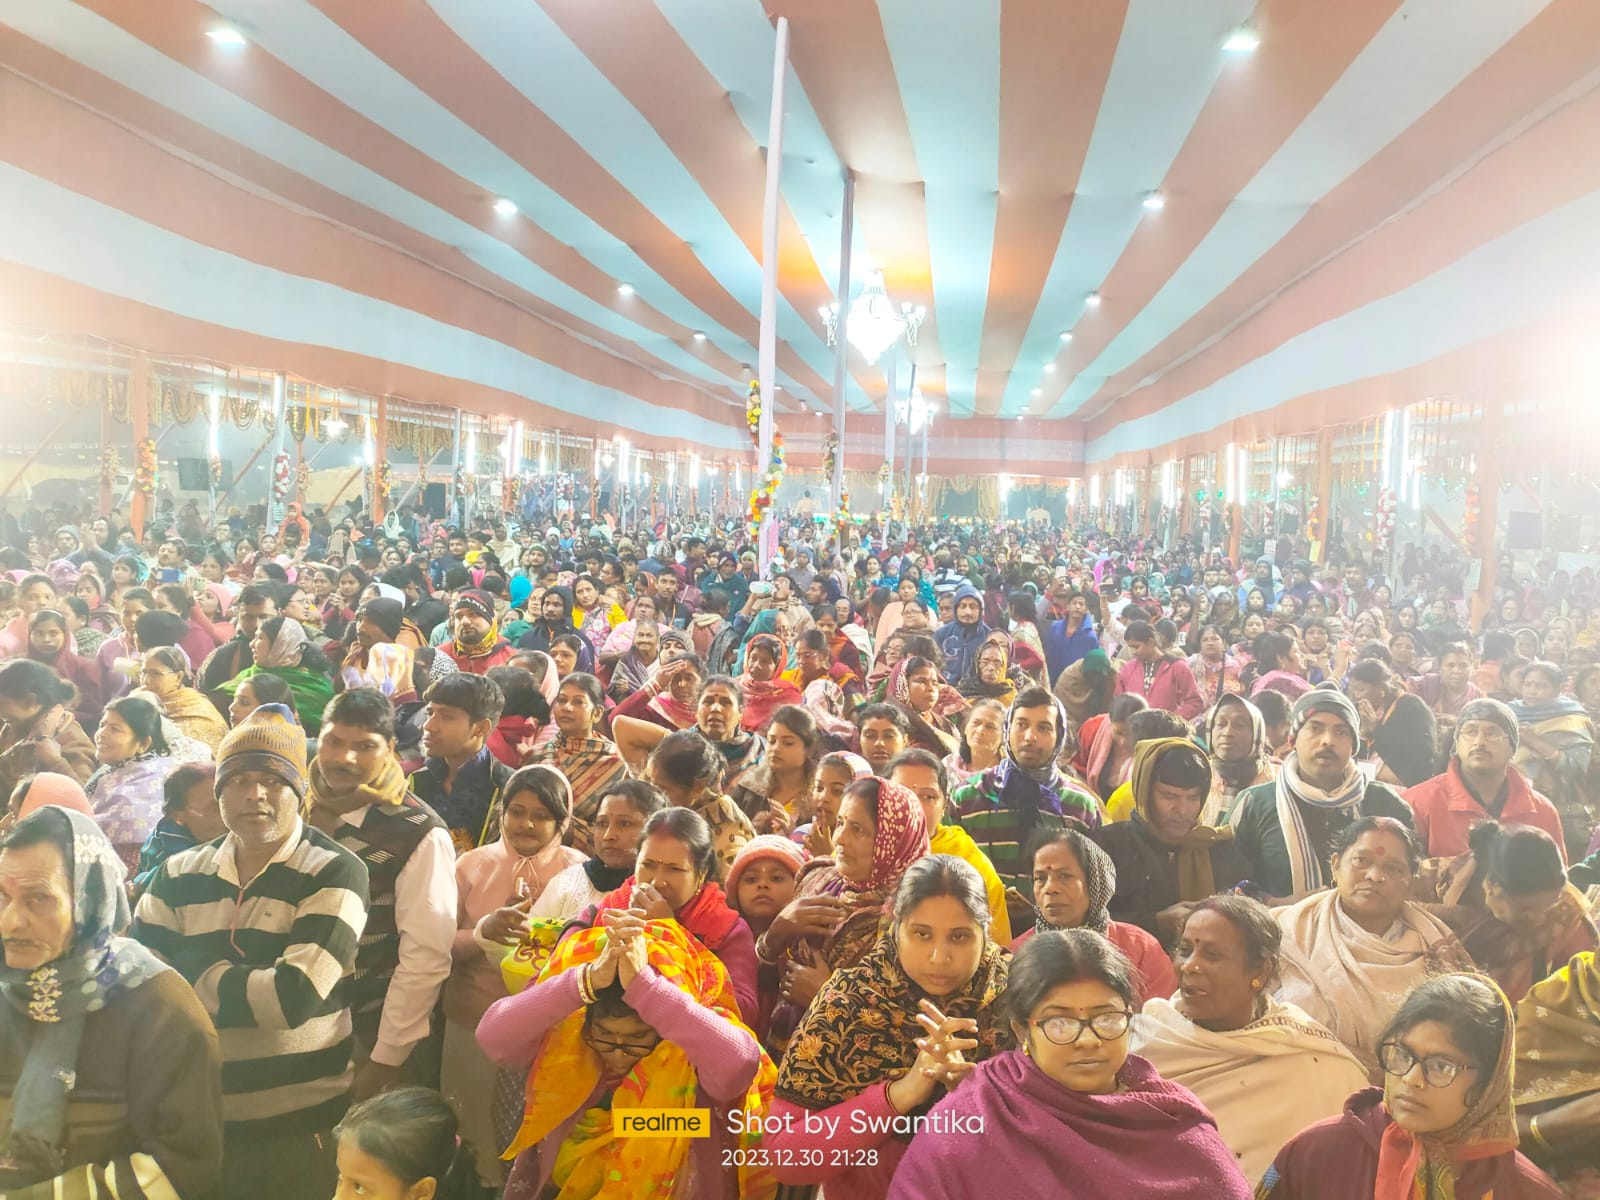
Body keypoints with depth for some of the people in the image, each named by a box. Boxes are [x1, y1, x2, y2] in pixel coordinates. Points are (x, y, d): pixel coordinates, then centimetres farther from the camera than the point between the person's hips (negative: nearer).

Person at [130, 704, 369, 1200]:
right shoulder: (178, 875, 5)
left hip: (301, 1124, -4)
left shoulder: (335, 873, -12)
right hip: (198, 1119, 4)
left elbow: (295, 996, -21)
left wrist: (192, 974, -9)